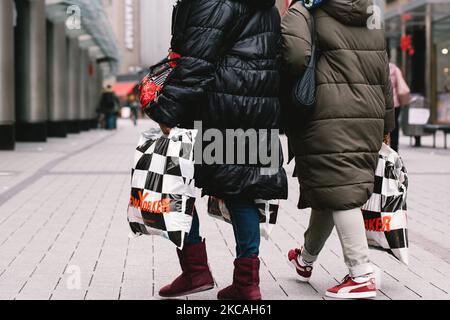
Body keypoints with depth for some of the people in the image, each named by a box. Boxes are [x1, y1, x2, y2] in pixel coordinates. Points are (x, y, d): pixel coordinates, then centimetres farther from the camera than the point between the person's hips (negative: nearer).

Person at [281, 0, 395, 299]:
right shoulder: (373, 31, 16)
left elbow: (297, 56, -24)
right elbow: (385, 82, 18)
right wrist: (386, 126, 25)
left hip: (328, 121, -7)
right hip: (368, 120, 7)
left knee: (341, 194, -6)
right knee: (334, 192, 18)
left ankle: (362, 276, -11)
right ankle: (306, 258, 38)